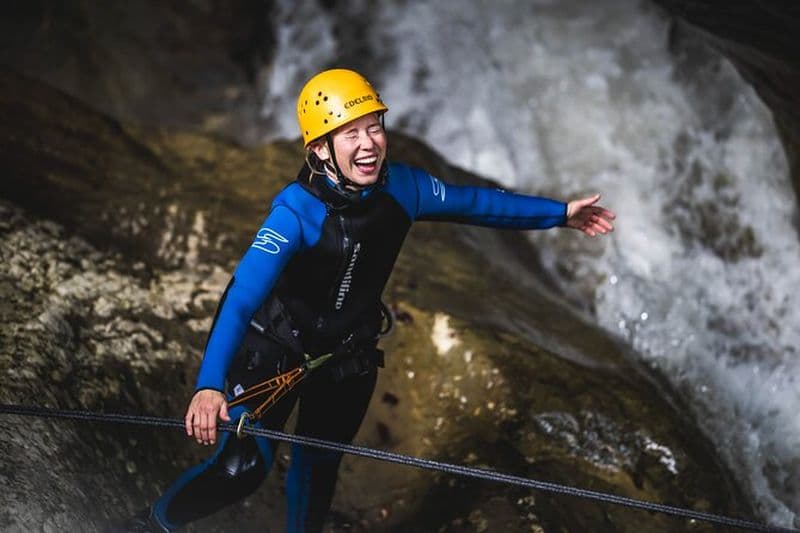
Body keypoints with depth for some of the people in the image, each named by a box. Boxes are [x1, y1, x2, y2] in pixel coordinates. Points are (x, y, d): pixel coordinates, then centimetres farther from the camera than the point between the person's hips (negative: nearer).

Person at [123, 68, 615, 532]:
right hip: (275, 350, -5)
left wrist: (561, 213, 11)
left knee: (318, 470, 18)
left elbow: (473, 202, 2)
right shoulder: (296, 211, -32)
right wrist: (209, 385, -53)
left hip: (348, 357, 5)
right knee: (243, 467, -17)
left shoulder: (402, 187, -16)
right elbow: (243, 297, -40)